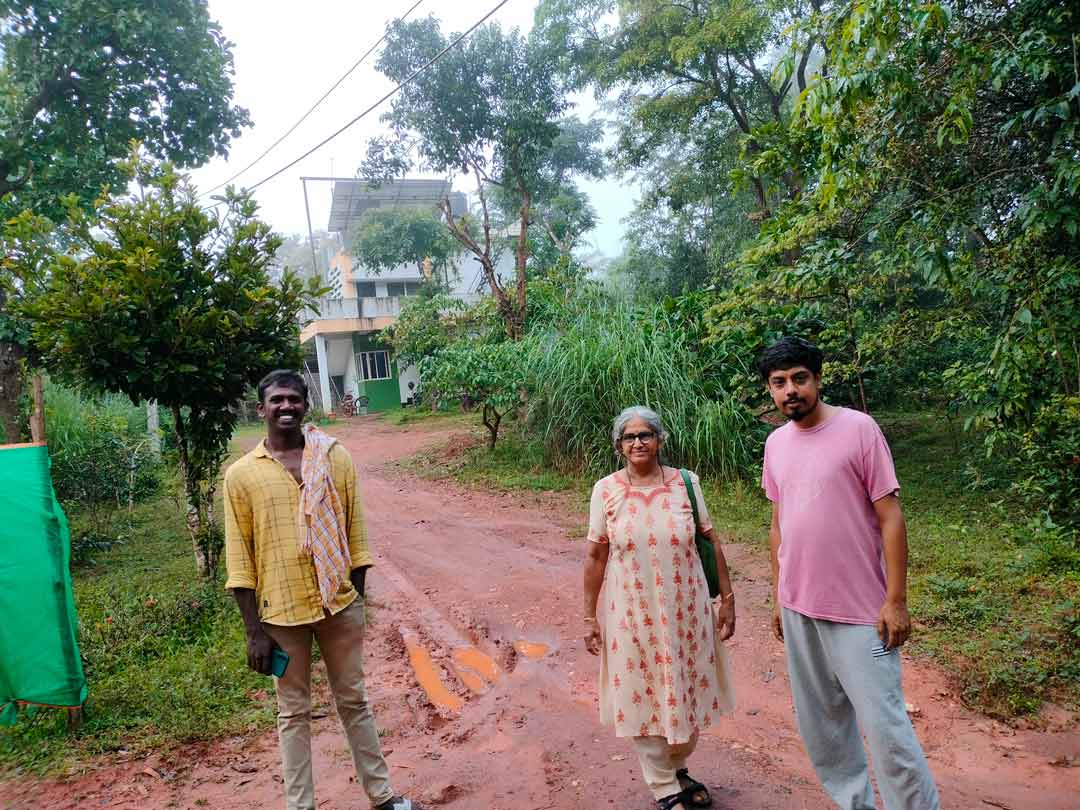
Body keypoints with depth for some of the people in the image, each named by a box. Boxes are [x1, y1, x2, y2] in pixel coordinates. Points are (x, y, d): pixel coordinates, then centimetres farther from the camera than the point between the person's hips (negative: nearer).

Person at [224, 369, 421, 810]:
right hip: (282, 613, -1)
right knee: (294, 712, 13)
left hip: (339, 604, 2)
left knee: (354, 700, 16)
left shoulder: (336, 458, 0)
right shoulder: (241, 474, -4)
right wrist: (254, 631, -4)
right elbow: (239, 561, -3)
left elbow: (355, 535, 4)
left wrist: (357, 603, 4)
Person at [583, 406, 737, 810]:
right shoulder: (606, 490, -7)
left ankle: (677, 768, 43)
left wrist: (727, 598, 1)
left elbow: (712, 543, 2)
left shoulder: (685, 483, -4)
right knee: (644, 696, 10)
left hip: (686, 609, 2)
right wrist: (590, 617, -1)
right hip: (633, 613, -1)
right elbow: (595, 556, -3)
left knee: (688, 692, 16)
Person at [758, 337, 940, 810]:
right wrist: (778, 597, 15)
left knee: (884, 724, -2)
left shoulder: (858, 429, -10)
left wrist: (895, 601, -13)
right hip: (799, 609, 6)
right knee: (821, 723, 15)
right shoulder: (775, 443, 6)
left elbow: (890, 518, -10)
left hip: (860, 611, -5)